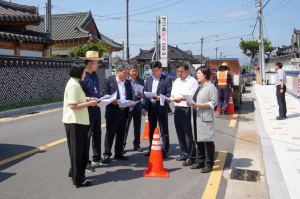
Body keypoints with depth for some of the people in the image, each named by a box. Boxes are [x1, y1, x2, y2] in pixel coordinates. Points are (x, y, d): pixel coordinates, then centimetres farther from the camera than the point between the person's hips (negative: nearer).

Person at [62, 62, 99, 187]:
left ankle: (75, 172, 30)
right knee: (77, 150, -2)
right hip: (74, 122, -10)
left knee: (83, 148, 18)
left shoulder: (75, 84, 13)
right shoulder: (73, 85, -18)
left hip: (78, 121, 10)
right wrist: (89, 103, -17)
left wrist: (88, 99, 12)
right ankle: (77, 179, 6)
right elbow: (73, 105, -24)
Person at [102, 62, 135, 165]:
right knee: (110, 134, 1)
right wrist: (111, 101, -21)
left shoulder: (128, 83, 13)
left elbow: (130, 95, 17)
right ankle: (107, 155, 9)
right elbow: (104, 95, -4)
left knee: (121, 134, 12)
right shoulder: (109, 82, -2)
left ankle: (118, 153, 23)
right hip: (113, 112, -5)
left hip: (124, 112, 5)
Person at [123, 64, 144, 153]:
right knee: (125, 127, -3)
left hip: (138, 106, 4)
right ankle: (122, 145, 5)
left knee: (137, 127, 11)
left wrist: (142, 95, -8)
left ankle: (136, 145, 23)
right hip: (128, 106, -4)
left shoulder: (141, 81, 10)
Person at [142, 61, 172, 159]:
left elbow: (169, 94, -8)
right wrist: (144, 107, 9)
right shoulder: (149, 80, 13)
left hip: (161, 107, -5)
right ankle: (152, 149, 25)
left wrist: (161, 98, -25)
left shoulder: (167, 79, -3)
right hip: (151, 107, 6)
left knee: (164, 130, 1)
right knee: (151, 130, 14)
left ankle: (164, 151, 8)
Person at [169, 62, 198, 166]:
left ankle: (191, 157, 3)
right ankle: (185, 154, 25)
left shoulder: (192, 81, -6)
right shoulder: (177, 81, 19)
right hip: (177, 110, 8)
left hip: (187, 110, -8)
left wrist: (182, 99, -26)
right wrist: (171, 98, 1)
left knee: (188, 134, -5)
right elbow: (173, 94, 23)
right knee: (180, 133, 13)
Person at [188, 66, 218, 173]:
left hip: (206, 117, -9)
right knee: (199, 140, 14)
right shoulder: (199, 87, 18)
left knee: (208, 140, -3)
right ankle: (200, 161, 25)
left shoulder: (210, 86, -8)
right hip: (197, 117, 9)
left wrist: (199, 105, -19)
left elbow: (214, 102, -15)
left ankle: (209, 164, 5)